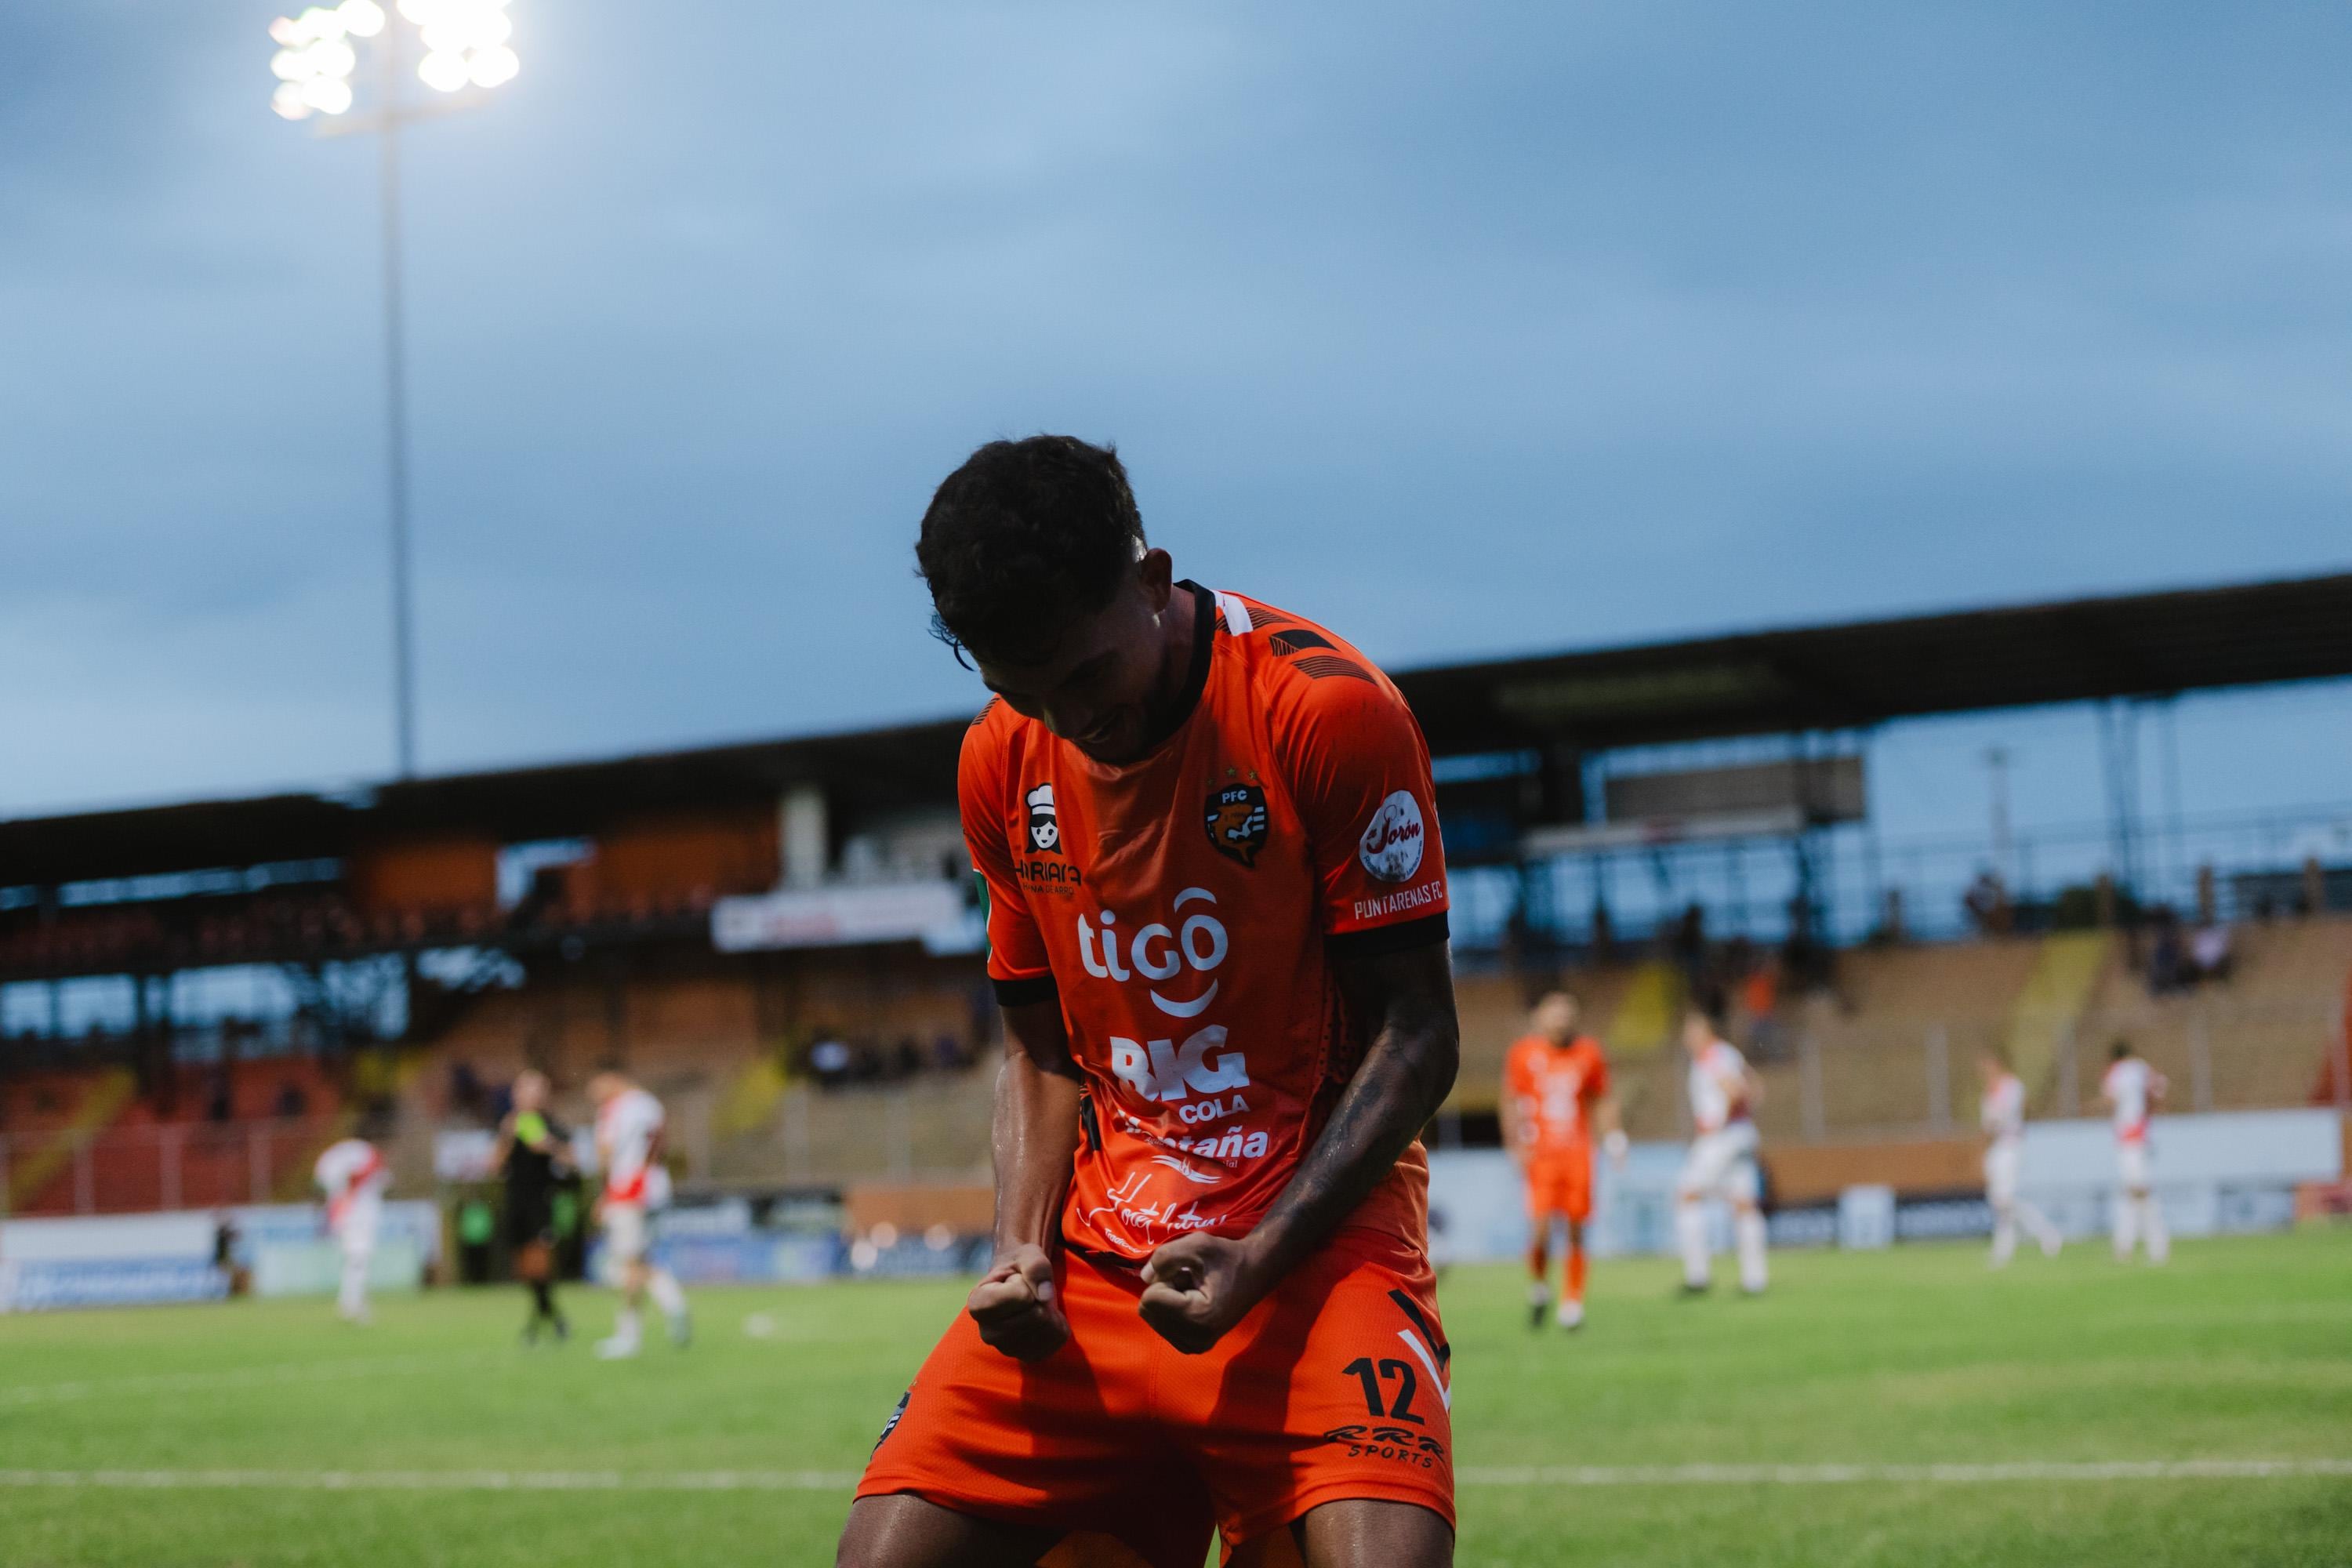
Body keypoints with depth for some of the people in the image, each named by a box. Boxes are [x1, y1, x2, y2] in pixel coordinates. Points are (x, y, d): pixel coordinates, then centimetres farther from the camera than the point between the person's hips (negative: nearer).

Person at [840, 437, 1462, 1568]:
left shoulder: (1330, 713, -12)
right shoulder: (1003, 762, 5)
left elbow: (1414, 1035, -9)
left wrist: (1261, 1260, -19)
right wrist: (1023, 1248, -4)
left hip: (1314, 1231, -4)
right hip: (1094, 1261, 5)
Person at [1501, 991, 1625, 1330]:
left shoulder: (1589, 1054, 3)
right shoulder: (1524, 1054, -2)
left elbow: (1602, 1102, 15)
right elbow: (1511, 1102, 6)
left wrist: (1612, 1137, 3)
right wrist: (1515, 1146, -2)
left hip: (1577, 1154, 2)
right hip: (1540, 1154, -2)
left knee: (1576, 1232, 3)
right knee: (1540, 1230, -12)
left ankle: (1572, 1303, 14)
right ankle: (1539, 1288, 14)